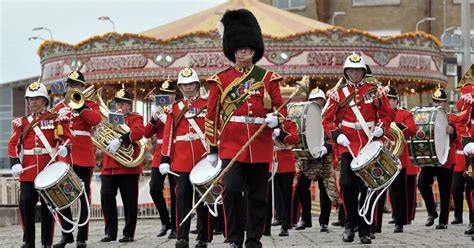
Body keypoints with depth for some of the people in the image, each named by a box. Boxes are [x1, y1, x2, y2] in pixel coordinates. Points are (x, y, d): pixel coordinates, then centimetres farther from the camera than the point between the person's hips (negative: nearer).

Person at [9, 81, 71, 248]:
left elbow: (67, 139, 0)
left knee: (48, 205, 3)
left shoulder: (56, 119, 5)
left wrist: (64, 148, -22)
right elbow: (13, 144, 8)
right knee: (25, 203, -4)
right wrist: (14, 163, -6)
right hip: (27, 170, 2)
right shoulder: (21, 122, 12)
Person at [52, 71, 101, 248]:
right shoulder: (59, 107, 15)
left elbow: (96, 120, -14)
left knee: (83, 196, 1)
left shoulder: (90, 105, 7)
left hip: (83, 157, -3)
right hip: (63, 156, 3)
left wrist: (80, 106, -18)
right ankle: (66, 234, 14)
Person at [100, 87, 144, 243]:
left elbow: (139, 131, -19)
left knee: (129, 201, -1)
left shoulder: (135, 118, 3)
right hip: (109, 166, 5)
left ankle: (129, 233, 6)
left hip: (128, 166, -5)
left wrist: (120, 141, -30)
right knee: (106, 197, -5)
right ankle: (110, 232, 2)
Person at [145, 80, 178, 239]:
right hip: (159, 155, 4)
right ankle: (165, 222, 10)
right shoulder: (159, 112, 14)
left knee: (174, 193, -2)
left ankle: (174, 227, 4)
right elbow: (147, 134, 8)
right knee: (154, 189, -6)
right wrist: (154, 118, -7)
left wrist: (166, 119, -20)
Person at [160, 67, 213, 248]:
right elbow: (168, 135, 7)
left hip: (204, 159, -1)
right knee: (183, 197, -4)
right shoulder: (174, 109, 11)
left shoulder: (207, 106, 7)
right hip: (181, 161, 1)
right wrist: (165, 159, 0)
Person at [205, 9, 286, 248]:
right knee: (232, 189, -18)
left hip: (260, 145, 2)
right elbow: (212, 115, 7)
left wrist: (276, 119, -13)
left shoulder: (268, 78, 9)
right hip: (231, 144, -2)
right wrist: (212, 149, 4)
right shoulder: (220, 80, 6)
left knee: (258, 196, 7)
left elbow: (280, 108, 11)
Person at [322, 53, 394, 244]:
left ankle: (364, 230, 8)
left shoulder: (375, 91, 8)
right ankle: (350, 224, 12)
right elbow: (328, 120, 8)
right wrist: (336, 134, -8)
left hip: (369, 146, 0)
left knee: (367, 186, 0)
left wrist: (381, 128, -9)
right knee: (347, 184, -8)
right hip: (347, 146, 0)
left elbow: (386, 115, 10)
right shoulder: (338, 93, 7)